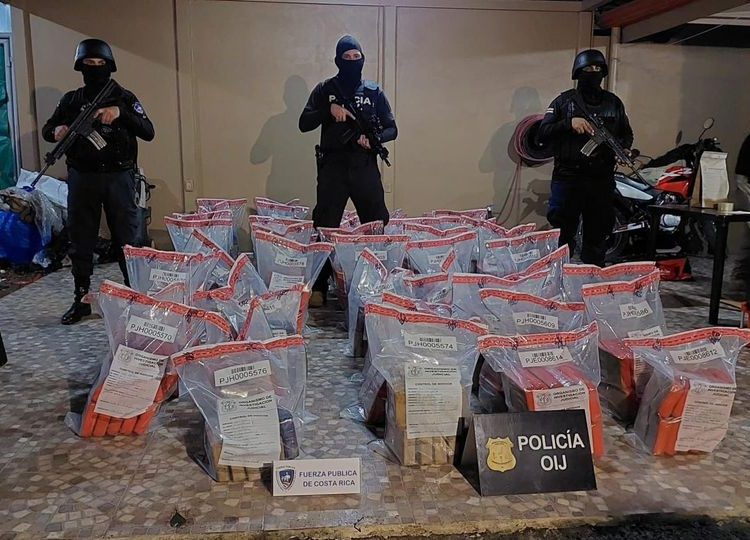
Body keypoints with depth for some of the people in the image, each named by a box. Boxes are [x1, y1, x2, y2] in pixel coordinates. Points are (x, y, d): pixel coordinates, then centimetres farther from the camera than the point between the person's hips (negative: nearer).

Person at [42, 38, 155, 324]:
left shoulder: (124, 97, 3)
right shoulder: (71, 100, 10)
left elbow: (148, 132, -7)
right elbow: (46, 129, 15)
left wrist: (121, 113, -23)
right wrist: (56, 132, -9)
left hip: (119, 177, -2)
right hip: (82, 178, 3)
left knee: (127, 239, 1)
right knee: (80, 241, 6)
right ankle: (81, 300, 16)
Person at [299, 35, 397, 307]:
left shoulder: (374, 91, 10)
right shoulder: (325, 90, 8)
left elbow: (391, 129, 9)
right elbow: (304, 124, 1)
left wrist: (374, 138, -12)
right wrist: (329, 110, -15)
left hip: (365, 167, 1)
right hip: (332, 167, -1)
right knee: (325, 227, -1)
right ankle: (319, 287, 6)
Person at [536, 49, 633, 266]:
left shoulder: (613, 102, 14)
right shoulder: (564, 101, 5)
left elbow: (627, 134, 23)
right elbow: (542, 134, -3)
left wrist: (623, 147, 0)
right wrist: (569, 123, -17)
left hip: (602, 179, 3)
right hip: (567, 177, -3)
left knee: (598, 235, 10)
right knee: (563, 234, -2)